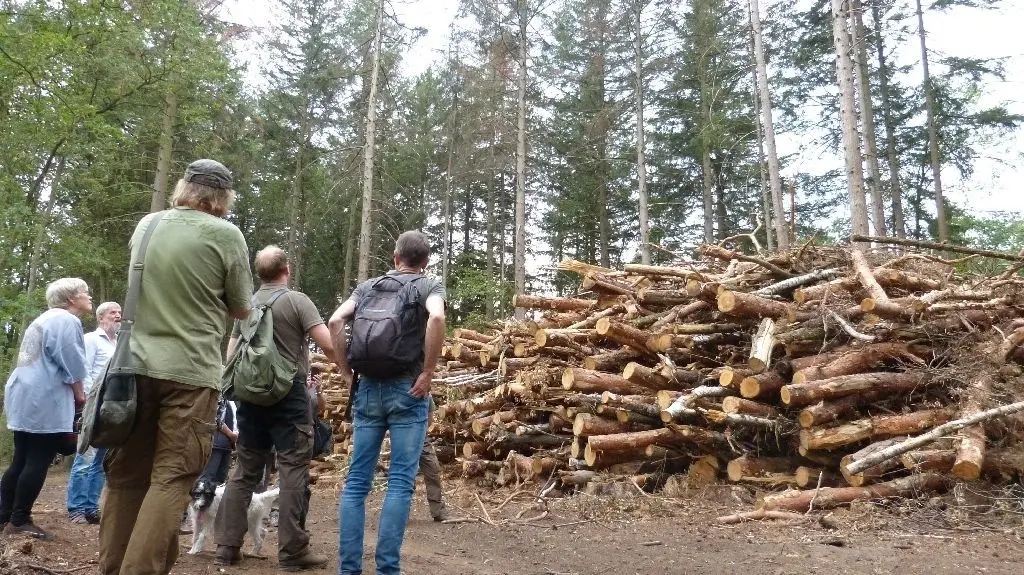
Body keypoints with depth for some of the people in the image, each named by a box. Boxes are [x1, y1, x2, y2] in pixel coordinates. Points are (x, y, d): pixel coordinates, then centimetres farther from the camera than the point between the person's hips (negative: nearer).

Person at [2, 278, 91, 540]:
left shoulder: (46, 319, 22)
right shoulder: (67, 321, -10)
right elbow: (72, 364, -15)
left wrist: (74, 393, 21)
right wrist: (79, 394, -1)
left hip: (25, 397, 10)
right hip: (45, 401, -10)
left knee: (21, 460, 12)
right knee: (37, 463, -5)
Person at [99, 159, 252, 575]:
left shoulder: (146, 226, 9)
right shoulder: (225, 234, -6)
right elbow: (242, 310, 3)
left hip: (136, 364, 5)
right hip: (190, 371, -5)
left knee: (125, 474, 13)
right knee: (171, 477, -1)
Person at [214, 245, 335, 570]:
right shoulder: (296, 300, -7)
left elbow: (230, 356, 15)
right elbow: (329, 346, -14)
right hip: (289, 394, -6)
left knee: (245, 471, 12)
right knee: (293, 470, -2)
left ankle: (227, 546, 15)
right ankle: (292, 551, 0)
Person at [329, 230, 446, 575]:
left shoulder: (367, 286, 15)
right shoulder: (430, 286, 4)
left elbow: (335, 321, 1)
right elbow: (437, 318, -18)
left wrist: (346, 372, 6)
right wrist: (428, 372, -12)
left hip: (367, 389, 4)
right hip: (407, 391, -3)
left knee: (357, 481, 6)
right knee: (400, 482, -1)